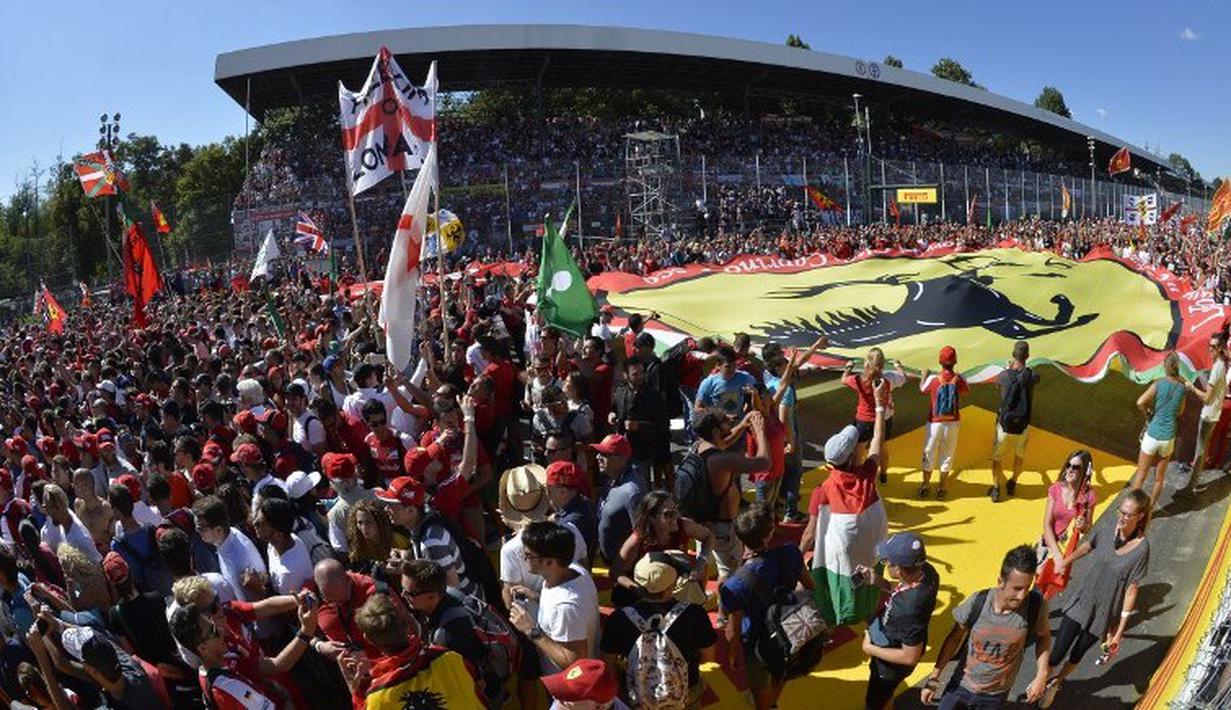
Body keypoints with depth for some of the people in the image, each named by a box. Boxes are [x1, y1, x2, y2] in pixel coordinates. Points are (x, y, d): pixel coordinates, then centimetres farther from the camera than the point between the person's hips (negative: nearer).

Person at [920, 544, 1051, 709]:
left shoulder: (1036, 605, -23)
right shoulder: (977, 602, -22)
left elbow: (1044, 636, 0)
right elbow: (954, 638, -6)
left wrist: (1042, 675, -12)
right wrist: (933, 678, -3)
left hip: (996, 694, 0)